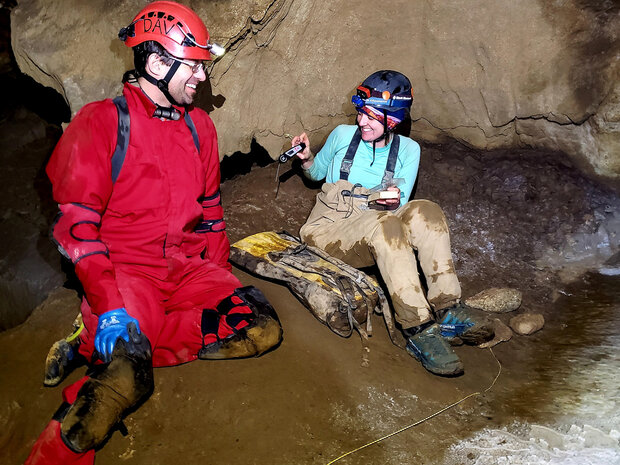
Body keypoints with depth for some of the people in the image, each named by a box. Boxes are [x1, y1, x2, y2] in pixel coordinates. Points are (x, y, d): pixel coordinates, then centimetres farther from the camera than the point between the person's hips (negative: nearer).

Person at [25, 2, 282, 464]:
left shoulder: (199, 126, 13)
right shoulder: (102, 122, -5)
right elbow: (77, 223, -11)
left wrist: (219, 280, 10)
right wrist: (109, 305, -21)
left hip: (188, 266, 7)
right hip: (125, 270, -6)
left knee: (262, 329, -15)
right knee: (123, 384, -32)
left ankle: (101, 346, -11)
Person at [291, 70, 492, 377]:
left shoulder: (407, 150, 6)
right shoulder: (343, 135, 4)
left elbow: (399, 208, 1)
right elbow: (317, 173, 20)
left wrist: (395, 200, -23)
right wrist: (306, 159, -3)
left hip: (376, 236, 2)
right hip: (326, 231, -2)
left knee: (424, 211, -28)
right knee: (383, 225, -37)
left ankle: (447, 309, -33)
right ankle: (419, 329, -41)